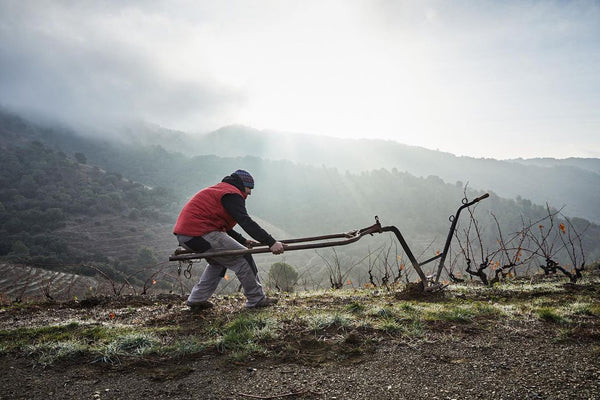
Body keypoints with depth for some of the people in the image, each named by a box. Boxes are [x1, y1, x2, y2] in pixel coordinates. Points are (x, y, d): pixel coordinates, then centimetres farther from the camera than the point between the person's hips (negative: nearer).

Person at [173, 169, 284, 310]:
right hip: (200, 234, -11)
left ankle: (196, 300, 26)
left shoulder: (219, 190, 27)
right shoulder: (232, 194, -6)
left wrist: (244, 241, 24)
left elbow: (224, 227, 30)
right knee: (243, 258, -4)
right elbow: (246, 222, -20)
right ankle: (256, 300, 4)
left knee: (219, 260, 27)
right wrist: (271, 243, -24)